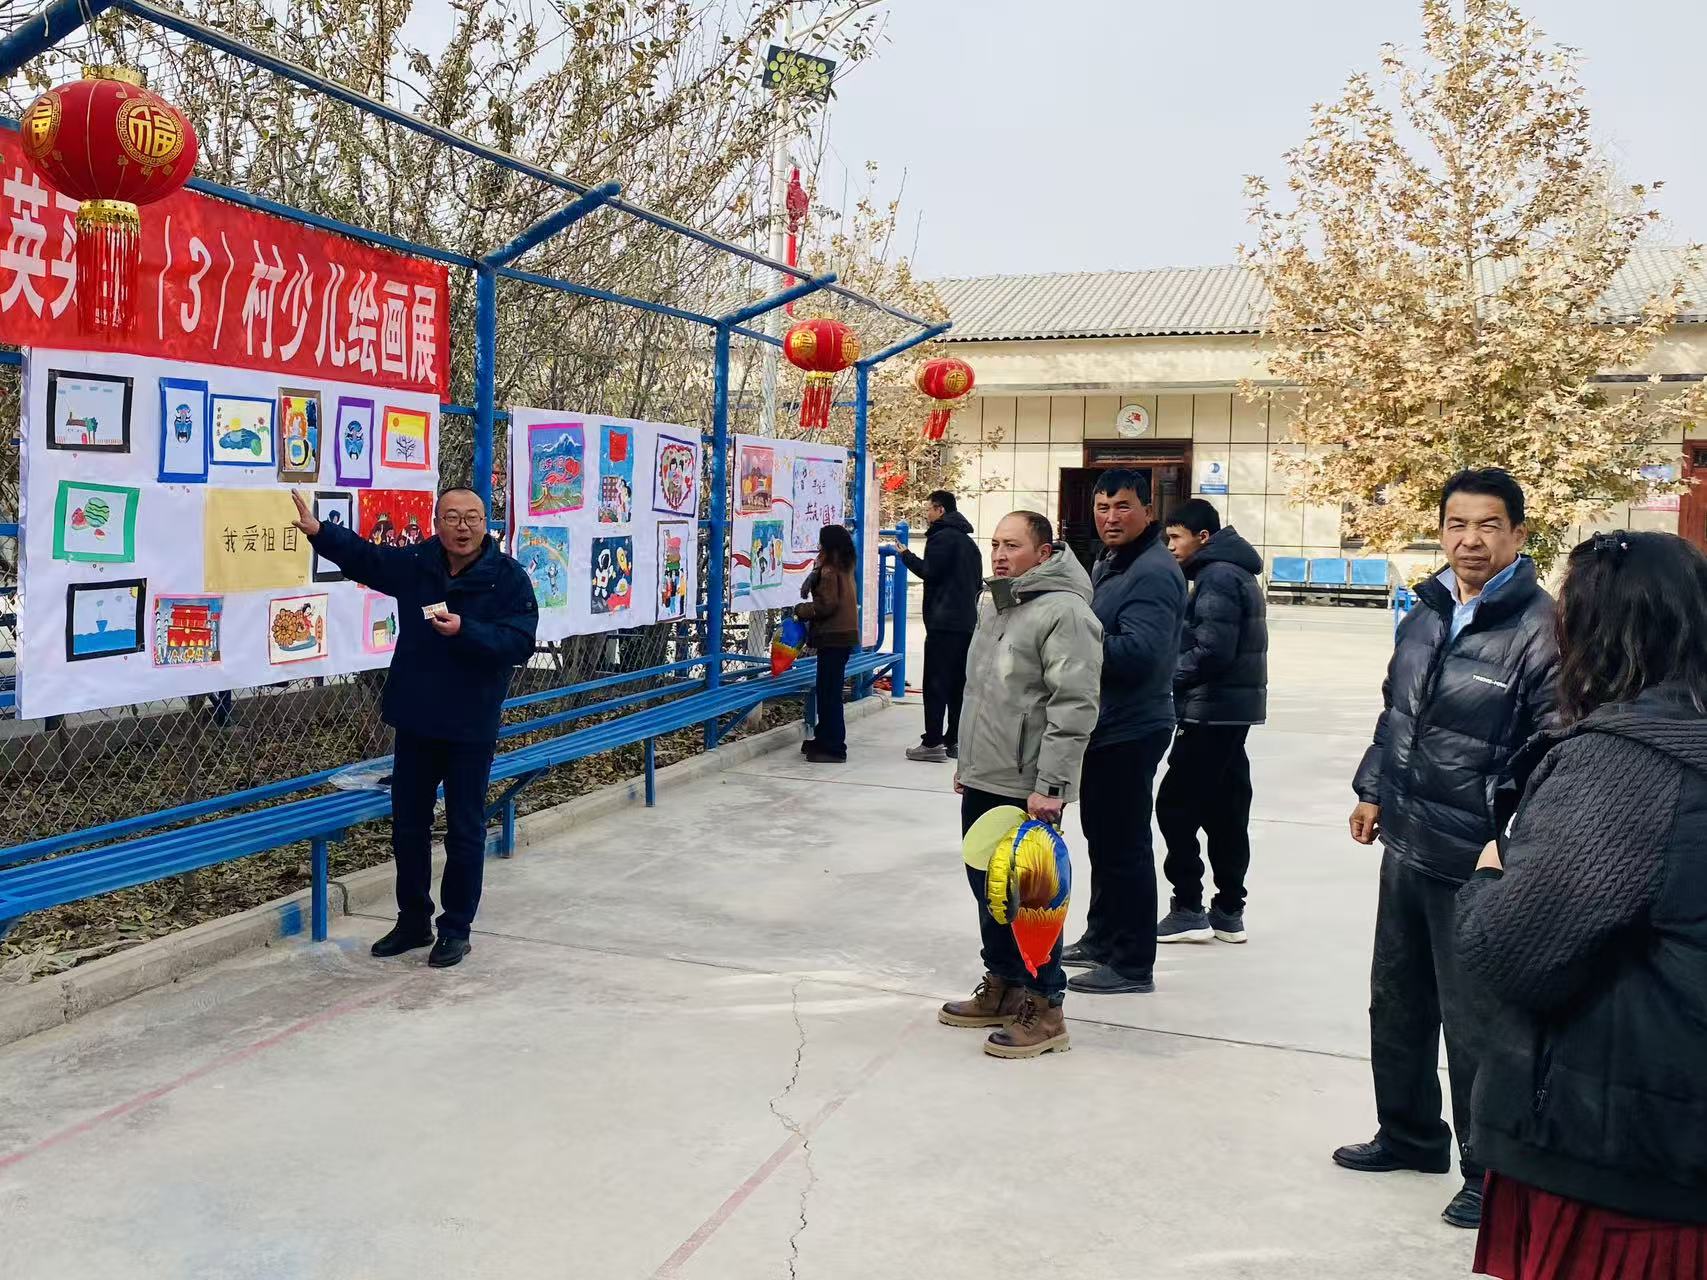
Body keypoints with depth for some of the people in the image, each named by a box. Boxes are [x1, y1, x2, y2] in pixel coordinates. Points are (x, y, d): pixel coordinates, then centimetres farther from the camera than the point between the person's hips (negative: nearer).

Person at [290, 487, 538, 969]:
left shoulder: (508, 578, -11)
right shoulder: (413, 564, 2)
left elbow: (520, 643, -18)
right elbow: (363, 556, 16)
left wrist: (463, 630, -28)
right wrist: (318, 530, 2)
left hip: (470, 728, -5)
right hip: (414, 721, 5)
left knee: (464, 831, 5)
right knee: (408, 826, 14)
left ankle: (456, 929, 19)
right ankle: (413, 921, 31)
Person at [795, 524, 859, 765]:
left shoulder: (828, 571, -15)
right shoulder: (845, 569, 14)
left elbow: (826, 605, -20)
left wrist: (800, 610, -6)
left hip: (833, 638, -10)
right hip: (843, 635, 10)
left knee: (829, 693, -6)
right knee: (827, 690, 17)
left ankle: (834, 748, -4)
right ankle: (824, 740, 26)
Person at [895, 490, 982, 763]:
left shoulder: (942, 537, -9)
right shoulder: (969, 542, 19)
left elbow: (929, 571, -14)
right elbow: (978, 582, 22)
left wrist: (906, 555, 0)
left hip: (943, 623, -9)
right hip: (967, 623, 9)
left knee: (935, 683, -7)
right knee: (958, 684, 10)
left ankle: (932, 742, -9)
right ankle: (955, 741, 13)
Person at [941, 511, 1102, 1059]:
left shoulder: (1064, 612, -16)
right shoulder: (992, 606, 13)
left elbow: (1073, 708, -22)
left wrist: (1050, 785, -24)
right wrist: (966, 760, 24)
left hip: (1029, 790, -9)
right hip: (982, 782, 9)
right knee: (988, 888, 18)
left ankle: (1044, 1008, 11)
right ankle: (1002, 987, 33)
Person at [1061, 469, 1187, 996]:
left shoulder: (1155, 573, -18)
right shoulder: (1107, 564, 15)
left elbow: (1138, 653, -29)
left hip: (1129, 731, -10)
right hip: (1104, 726, 10)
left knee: (1125, 844, -3)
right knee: (1102, 835, 20)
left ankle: (1132, 964, 7)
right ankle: (1102, 938, 34)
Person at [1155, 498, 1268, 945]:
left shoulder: (1217, 576, -15)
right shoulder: (1235, 572, 17)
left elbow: (1212, 651, -22)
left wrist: (1167, 674, -10)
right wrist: (1175, 670, 8)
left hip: (1213, 711, -10)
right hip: (1234, 708, 10)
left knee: (1175, 806, -4)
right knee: (1226, 808, 13)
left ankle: (1188, 909, 0)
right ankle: (1229, 910, 19)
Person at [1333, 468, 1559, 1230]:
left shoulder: (1540, 629, -16)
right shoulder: (1428, 613, 8)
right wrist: (1373, 790, 19)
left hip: (1477, 861, -7)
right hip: (1407, 844, 8)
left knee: (1474, 1022, 4)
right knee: (1396, 1002, 20)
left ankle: (1490, 1173, 23)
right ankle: (1409, 1134, 39)